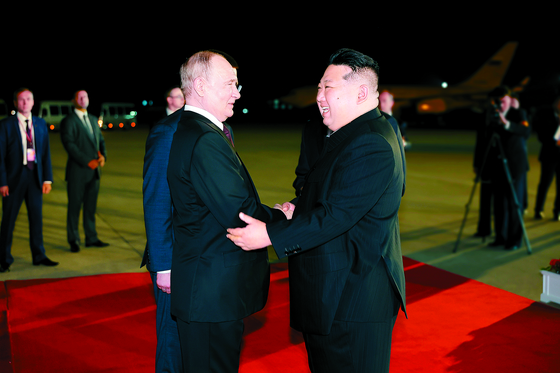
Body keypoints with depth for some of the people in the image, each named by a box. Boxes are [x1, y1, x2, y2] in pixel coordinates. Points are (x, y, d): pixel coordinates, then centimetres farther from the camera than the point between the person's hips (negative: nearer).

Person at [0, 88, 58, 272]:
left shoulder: (40, 124, 9)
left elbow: (46, 152, 9)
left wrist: (47, 178, 3)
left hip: (35, 176, 3)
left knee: (37, 217, 8)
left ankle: (39, 256, 19)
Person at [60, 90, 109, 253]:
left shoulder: (93, 119, 16)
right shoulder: (68, 122, -5)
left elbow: (100, 140, 17)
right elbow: (70, 145, -14)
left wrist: (103, 156, -3)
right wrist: (87, 161, -18)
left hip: (94, 172, 6)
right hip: (77, 172, -6)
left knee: (91, 206, 11)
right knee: (75, 206, 2)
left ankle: (91, 238, 19)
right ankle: (73, 241, 11)